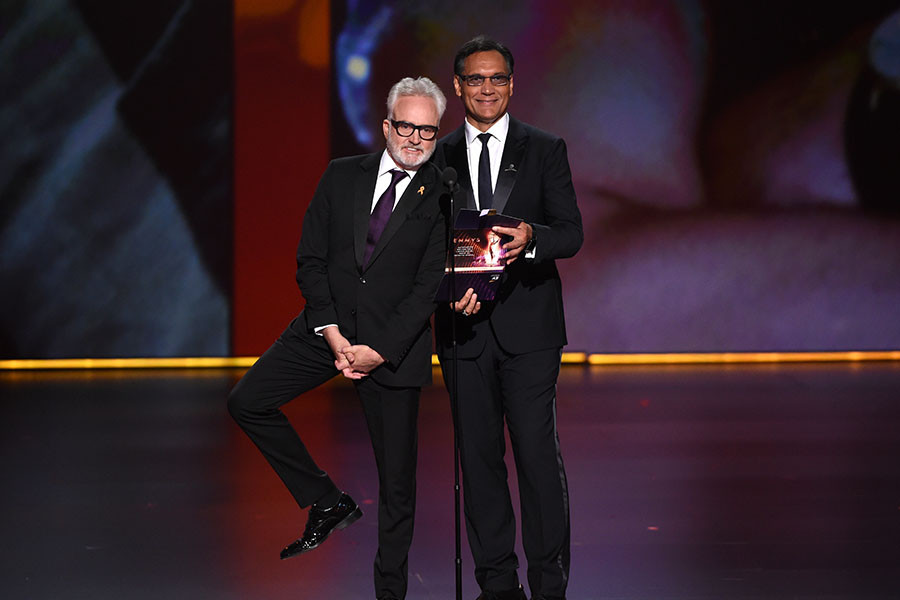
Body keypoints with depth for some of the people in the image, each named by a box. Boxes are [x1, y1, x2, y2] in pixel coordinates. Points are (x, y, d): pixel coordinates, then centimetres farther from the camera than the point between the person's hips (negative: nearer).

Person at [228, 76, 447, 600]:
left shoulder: (442, 197, -6)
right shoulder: (342, 176, 3)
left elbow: (430, 286, -10)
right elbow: (310, 259, 2)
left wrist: (380, 350, -17)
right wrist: (331, 332, -10)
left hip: (393, 342, -3)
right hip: (328, 328, 4)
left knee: (398, 475, 1)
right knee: (248, 402, -6)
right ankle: (327, 502, 8)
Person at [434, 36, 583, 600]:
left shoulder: (545, 149, 6)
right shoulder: (438, 157, 10)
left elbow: (572, 233, 0)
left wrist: (531, 238, -21)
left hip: (528, 323, -2)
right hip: (464, 323, 2)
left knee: (539, 453, -6)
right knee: (478, 456, 5)